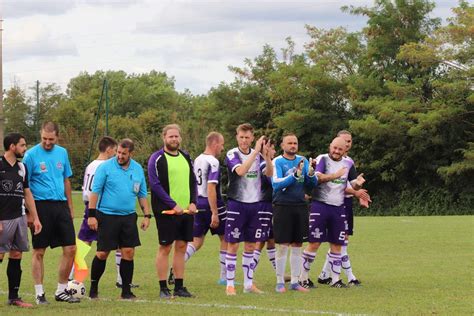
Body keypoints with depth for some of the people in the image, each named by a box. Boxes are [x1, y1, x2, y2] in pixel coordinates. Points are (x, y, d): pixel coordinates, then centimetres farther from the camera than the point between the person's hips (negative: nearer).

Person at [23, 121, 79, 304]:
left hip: (61, 205, 5)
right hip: (41, 205, -5)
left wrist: (70, 207, 16)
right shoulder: (31, 155, -6)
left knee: (70, 249, 2)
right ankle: (39, 293, 9)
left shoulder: (62, 153, 10)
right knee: (39, 252, 1)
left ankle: (61, 291, 14)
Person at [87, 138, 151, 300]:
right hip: (107, 216, -4)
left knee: (128, 253, -1)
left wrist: (147, 215, 9)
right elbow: (95, 191, -7)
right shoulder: (105, 167, -6)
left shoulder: (138, 169, 8)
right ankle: (93, 288, 15)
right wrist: (91, 214, -12)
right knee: (102, 254, 0)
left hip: (128, 217, 4)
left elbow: (142, 195, 16)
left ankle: (126, 291, 8)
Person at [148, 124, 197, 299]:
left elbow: (193, 181, 17)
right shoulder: (157, 158, -6)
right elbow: (155, 184, -12)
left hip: (186, 210, 6)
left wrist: (193, 202, 0)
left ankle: (179, 287, 14)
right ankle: (163, 288, 2)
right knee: (165, 247, -2)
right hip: (166, 211, -6)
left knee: (181, 247, 8)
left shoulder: (186, 157, 14)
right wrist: (173, 205, -17)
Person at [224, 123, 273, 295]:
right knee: (233, 245, -1)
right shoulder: (232, 154, -8)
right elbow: (240, 171, -26)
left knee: (250, 245, 9)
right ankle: (230, 284, 5)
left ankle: (248, 284, 17)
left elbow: (269, 173, -5)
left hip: (254, 204, 5)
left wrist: (266, 155, -21)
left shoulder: (257, 155, 6)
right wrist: (255, 152, -28)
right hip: (236, 204, -5)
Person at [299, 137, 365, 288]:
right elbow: (317, 177, -23)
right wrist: (335, 176, -39)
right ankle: (303, 278, 3)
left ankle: (335, 279, 13)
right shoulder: (322, 159, -7)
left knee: (336, 244, 6)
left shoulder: (348, 163, 10)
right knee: (314, 243, -5)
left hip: (338, 208, 5)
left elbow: (354, 185, 12)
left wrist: (358, 183, -12)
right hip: (320, 206, -5)